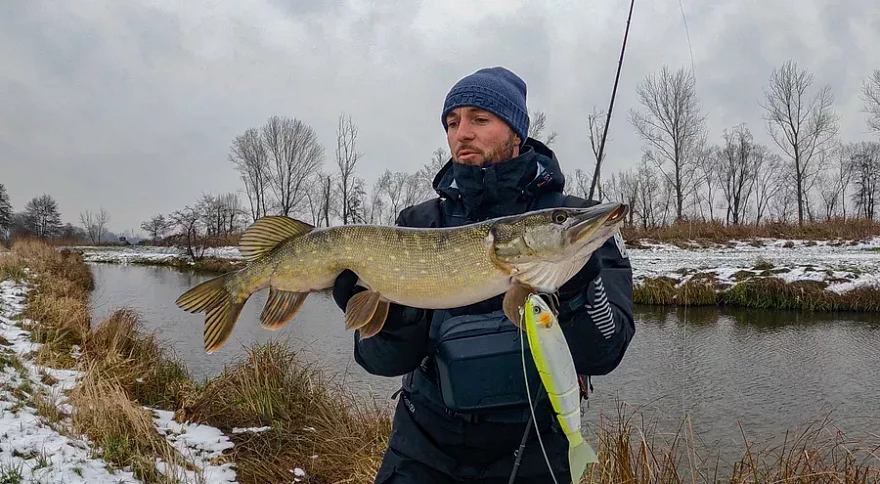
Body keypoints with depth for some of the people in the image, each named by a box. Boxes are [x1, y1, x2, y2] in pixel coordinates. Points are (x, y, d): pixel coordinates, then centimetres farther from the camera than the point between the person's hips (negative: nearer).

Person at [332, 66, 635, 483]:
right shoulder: (419, 223, -4)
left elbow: (603, 354, -15)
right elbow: (390, 360, -9)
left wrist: (579, 288, -32)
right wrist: (390, 312, -29)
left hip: (531, 450, 0)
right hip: (427, 443, 1)